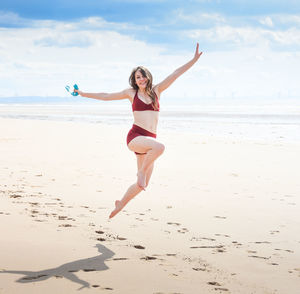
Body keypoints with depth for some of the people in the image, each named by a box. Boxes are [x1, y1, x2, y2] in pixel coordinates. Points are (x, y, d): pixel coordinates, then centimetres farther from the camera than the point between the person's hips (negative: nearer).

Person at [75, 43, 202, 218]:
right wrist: (84, 94, 23)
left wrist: (195, 59, 4)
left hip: (149, 140, 4)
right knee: (159, 147, -37)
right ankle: (141, 172, -16)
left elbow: (176, 74, 9)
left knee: (142, 185, 5)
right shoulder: (131, 93, 10)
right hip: (135, 137, -4)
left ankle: (121, 204, 28)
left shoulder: (156, 90, 14)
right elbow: (106, 96, 19)